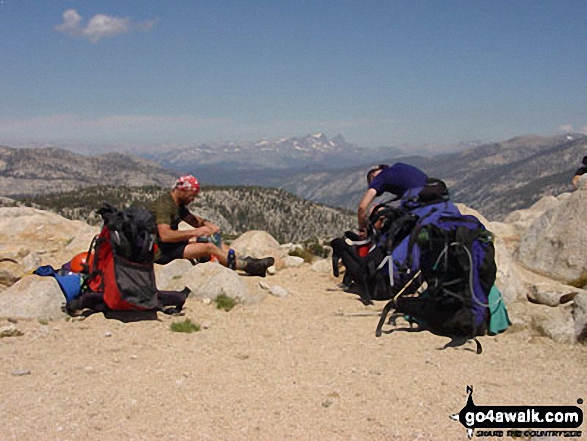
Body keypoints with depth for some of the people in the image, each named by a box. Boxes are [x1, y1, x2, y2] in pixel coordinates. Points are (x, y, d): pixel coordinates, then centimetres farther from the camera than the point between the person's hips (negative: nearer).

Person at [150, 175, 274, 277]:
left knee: (214, 241, 4)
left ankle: (244, 262, -4)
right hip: (161, 252, -10)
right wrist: (194, 232, -28)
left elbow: (193, 219, 23)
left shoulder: (178, 204, 12)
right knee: (208, 247, -22)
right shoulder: (163, 204, -20)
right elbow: (165, 235, -31)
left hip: (172, 245, 10)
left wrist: (206, 224, -1)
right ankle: (248, 266, -17)